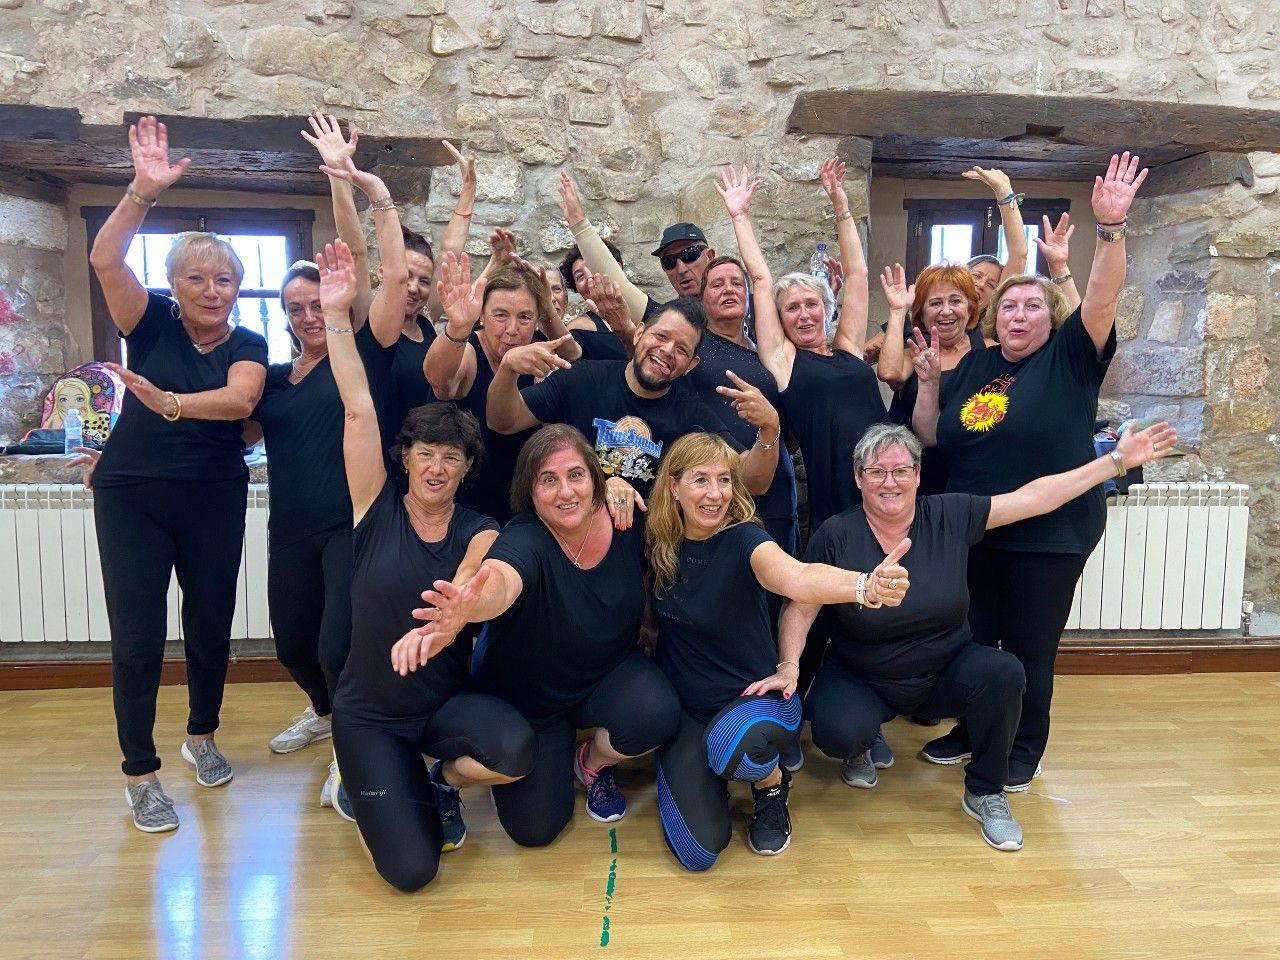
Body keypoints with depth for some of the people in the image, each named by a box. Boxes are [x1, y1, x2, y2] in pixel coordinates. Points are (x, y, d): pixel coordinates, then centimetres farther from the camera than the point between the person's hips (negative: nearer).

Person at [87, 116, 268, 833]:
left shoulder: (247, 345, 1)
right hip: (132, 498, -1)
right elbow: (105, 259, -17)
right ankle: (141, 774, 16)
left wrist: (172, 403, -36)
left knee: (211, 626, 11)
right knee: (138, 638, 0)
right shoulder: (152, 323, 0)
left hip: (215, 500, 1)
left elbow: (240, 399, -20)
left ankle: (203, 736, 36)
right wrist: (146, 191, -29)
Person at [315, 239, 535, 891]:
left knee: (516, 751, -32)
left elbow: (466, 592, -25)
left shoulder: (480, 533, -4)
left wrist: (436, 628, -48)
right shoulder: (377, 507, -5)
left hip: (447, 700, 1)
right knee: (410, 870, -13)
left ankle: (443, 779, 5)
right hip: (368, 712, -1)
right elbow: (358, 410, -14)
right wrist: (337, 313, -19)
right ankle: (378, 784, 21)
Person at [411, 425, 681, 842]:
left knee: (657, 714, -30)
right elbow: (499, 578, -55)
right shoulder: (524, 540, -30)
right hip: (525, 695, -2)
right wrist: (470, 606, -75)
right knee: (534, 828, -4)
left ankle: (592, 761, 7)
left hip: (608, 674, 2)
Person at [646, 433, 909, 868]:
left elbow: (797, 577, -44)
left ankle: (772, 786, -1)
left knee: (730, 743, -40)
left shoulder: (742, 539, -22)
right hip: (683, 708, 3)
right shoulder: (659, 541, -8)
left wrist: (864, 585, -64)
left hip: (755, 696, -2)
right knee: (698, 852, -14)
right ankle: (704, 773, 21)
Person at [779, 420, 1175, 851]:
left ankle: (984, 793, -3)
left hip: (944, 676, 2)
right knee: (837, 732, -32)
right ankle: (859, 747, 11)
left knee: (1003, 670, -28)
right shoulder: (835, 536, -13)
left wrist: (1118, 459, -9)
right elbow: (800, 609, -9)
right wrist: (789, 665, -24)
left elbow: (1033, 497, -8)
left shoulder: (951, 516, -8)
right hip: (862, 683, -2)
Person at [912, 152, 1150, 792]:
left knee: (1030, 648, 8)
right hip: (972, 532, 4)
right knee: (972, 638, 14)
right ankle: (972, 730, 36)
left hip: (1049, 534, -4)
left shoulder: (1070, 356, -4)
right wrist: (927, 379, -3)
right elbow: (930, 437, 9)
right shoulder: (975, 365, 8)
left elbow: (1102, 298, -21)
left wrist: (1111, 227, -32)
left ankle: (1025, 748, 29)